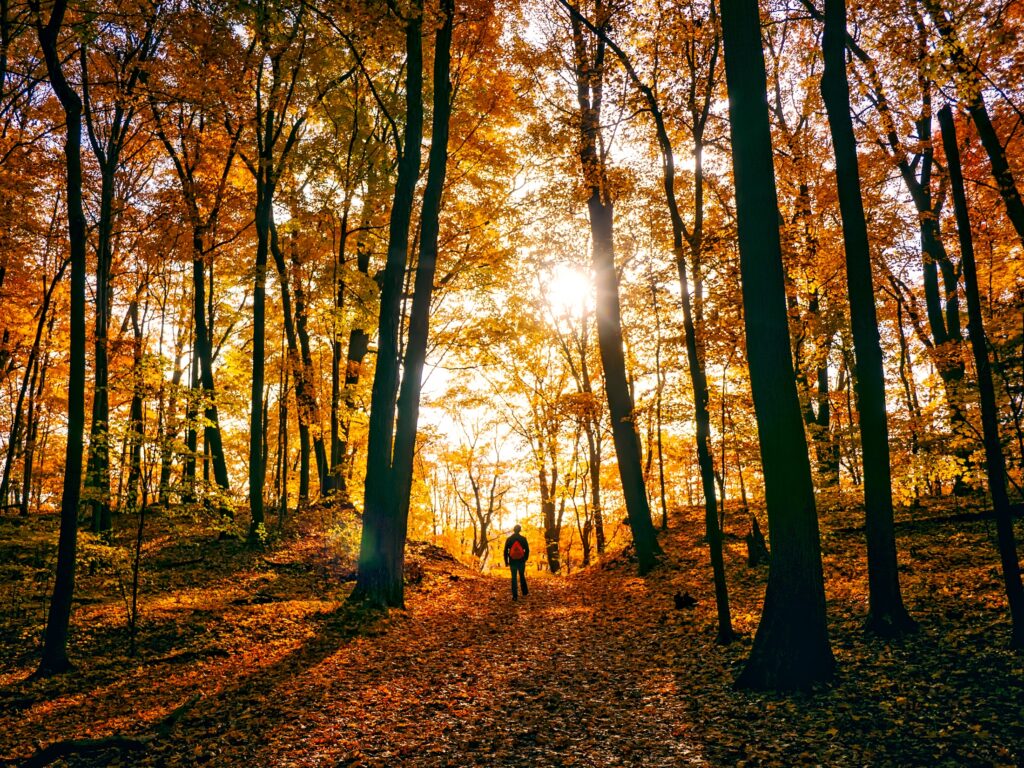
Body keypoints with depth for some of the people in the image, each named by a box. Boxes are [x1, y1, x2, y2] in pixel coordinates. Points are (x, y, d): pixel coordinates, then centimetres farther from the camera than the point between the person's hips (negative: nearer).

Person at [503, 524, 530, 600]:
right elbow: (527, 550, 0)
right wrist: (525, 558, 16)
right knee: (522, 576, 18)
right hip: (521, 561, 0)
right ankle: (525, 592, 22)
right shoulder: (523, 539, -3)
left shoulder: (509, 539, -2)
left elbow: (506, 551, -1)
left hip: (512, 561, 0)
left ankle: (515, 596, -2)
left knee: (514, 578, 3)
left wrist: (506, 561, 7)